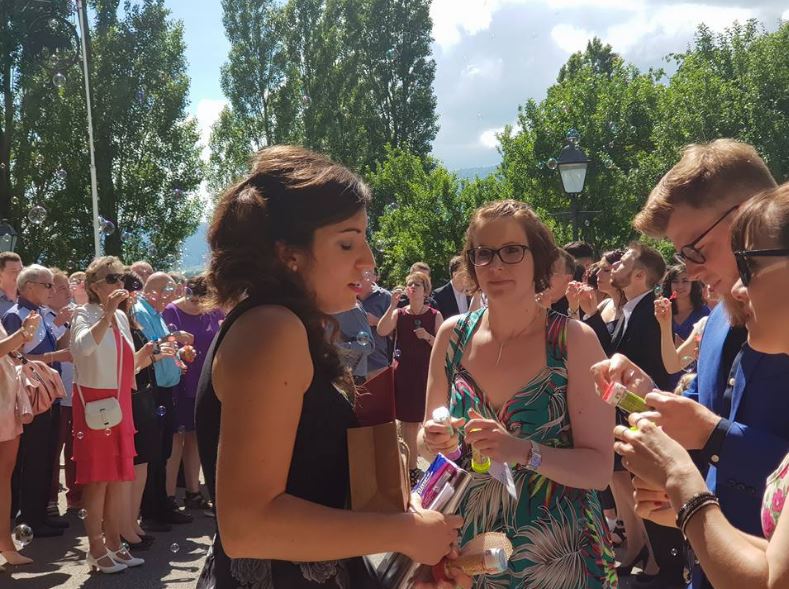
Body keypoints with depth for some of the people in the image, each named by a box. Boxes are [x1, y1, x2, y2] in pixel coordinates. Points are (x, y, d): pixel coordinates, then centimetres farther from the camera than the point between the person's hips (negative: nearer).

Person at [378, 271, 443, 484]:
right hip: (404, 373, 1)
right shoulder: (398, 313, 3)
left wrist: (428, 337, -18)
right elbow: (382, 331, -14)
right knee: (408, 421, 4)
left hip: (426, 373, -1)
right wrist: (392, 305, -19)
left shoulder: (435, 315, 0)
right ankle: (411, 469, 14)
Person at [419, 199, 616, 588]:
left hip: (557, 552, -3)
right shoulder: (453, 335, -3)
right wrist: (435, 441, -16)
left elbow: (599, 469, -14)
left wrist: (523, 452, -29)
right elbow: (426, 441, 6)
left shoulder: (574, 339, -13)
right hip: (470, 543, 3)